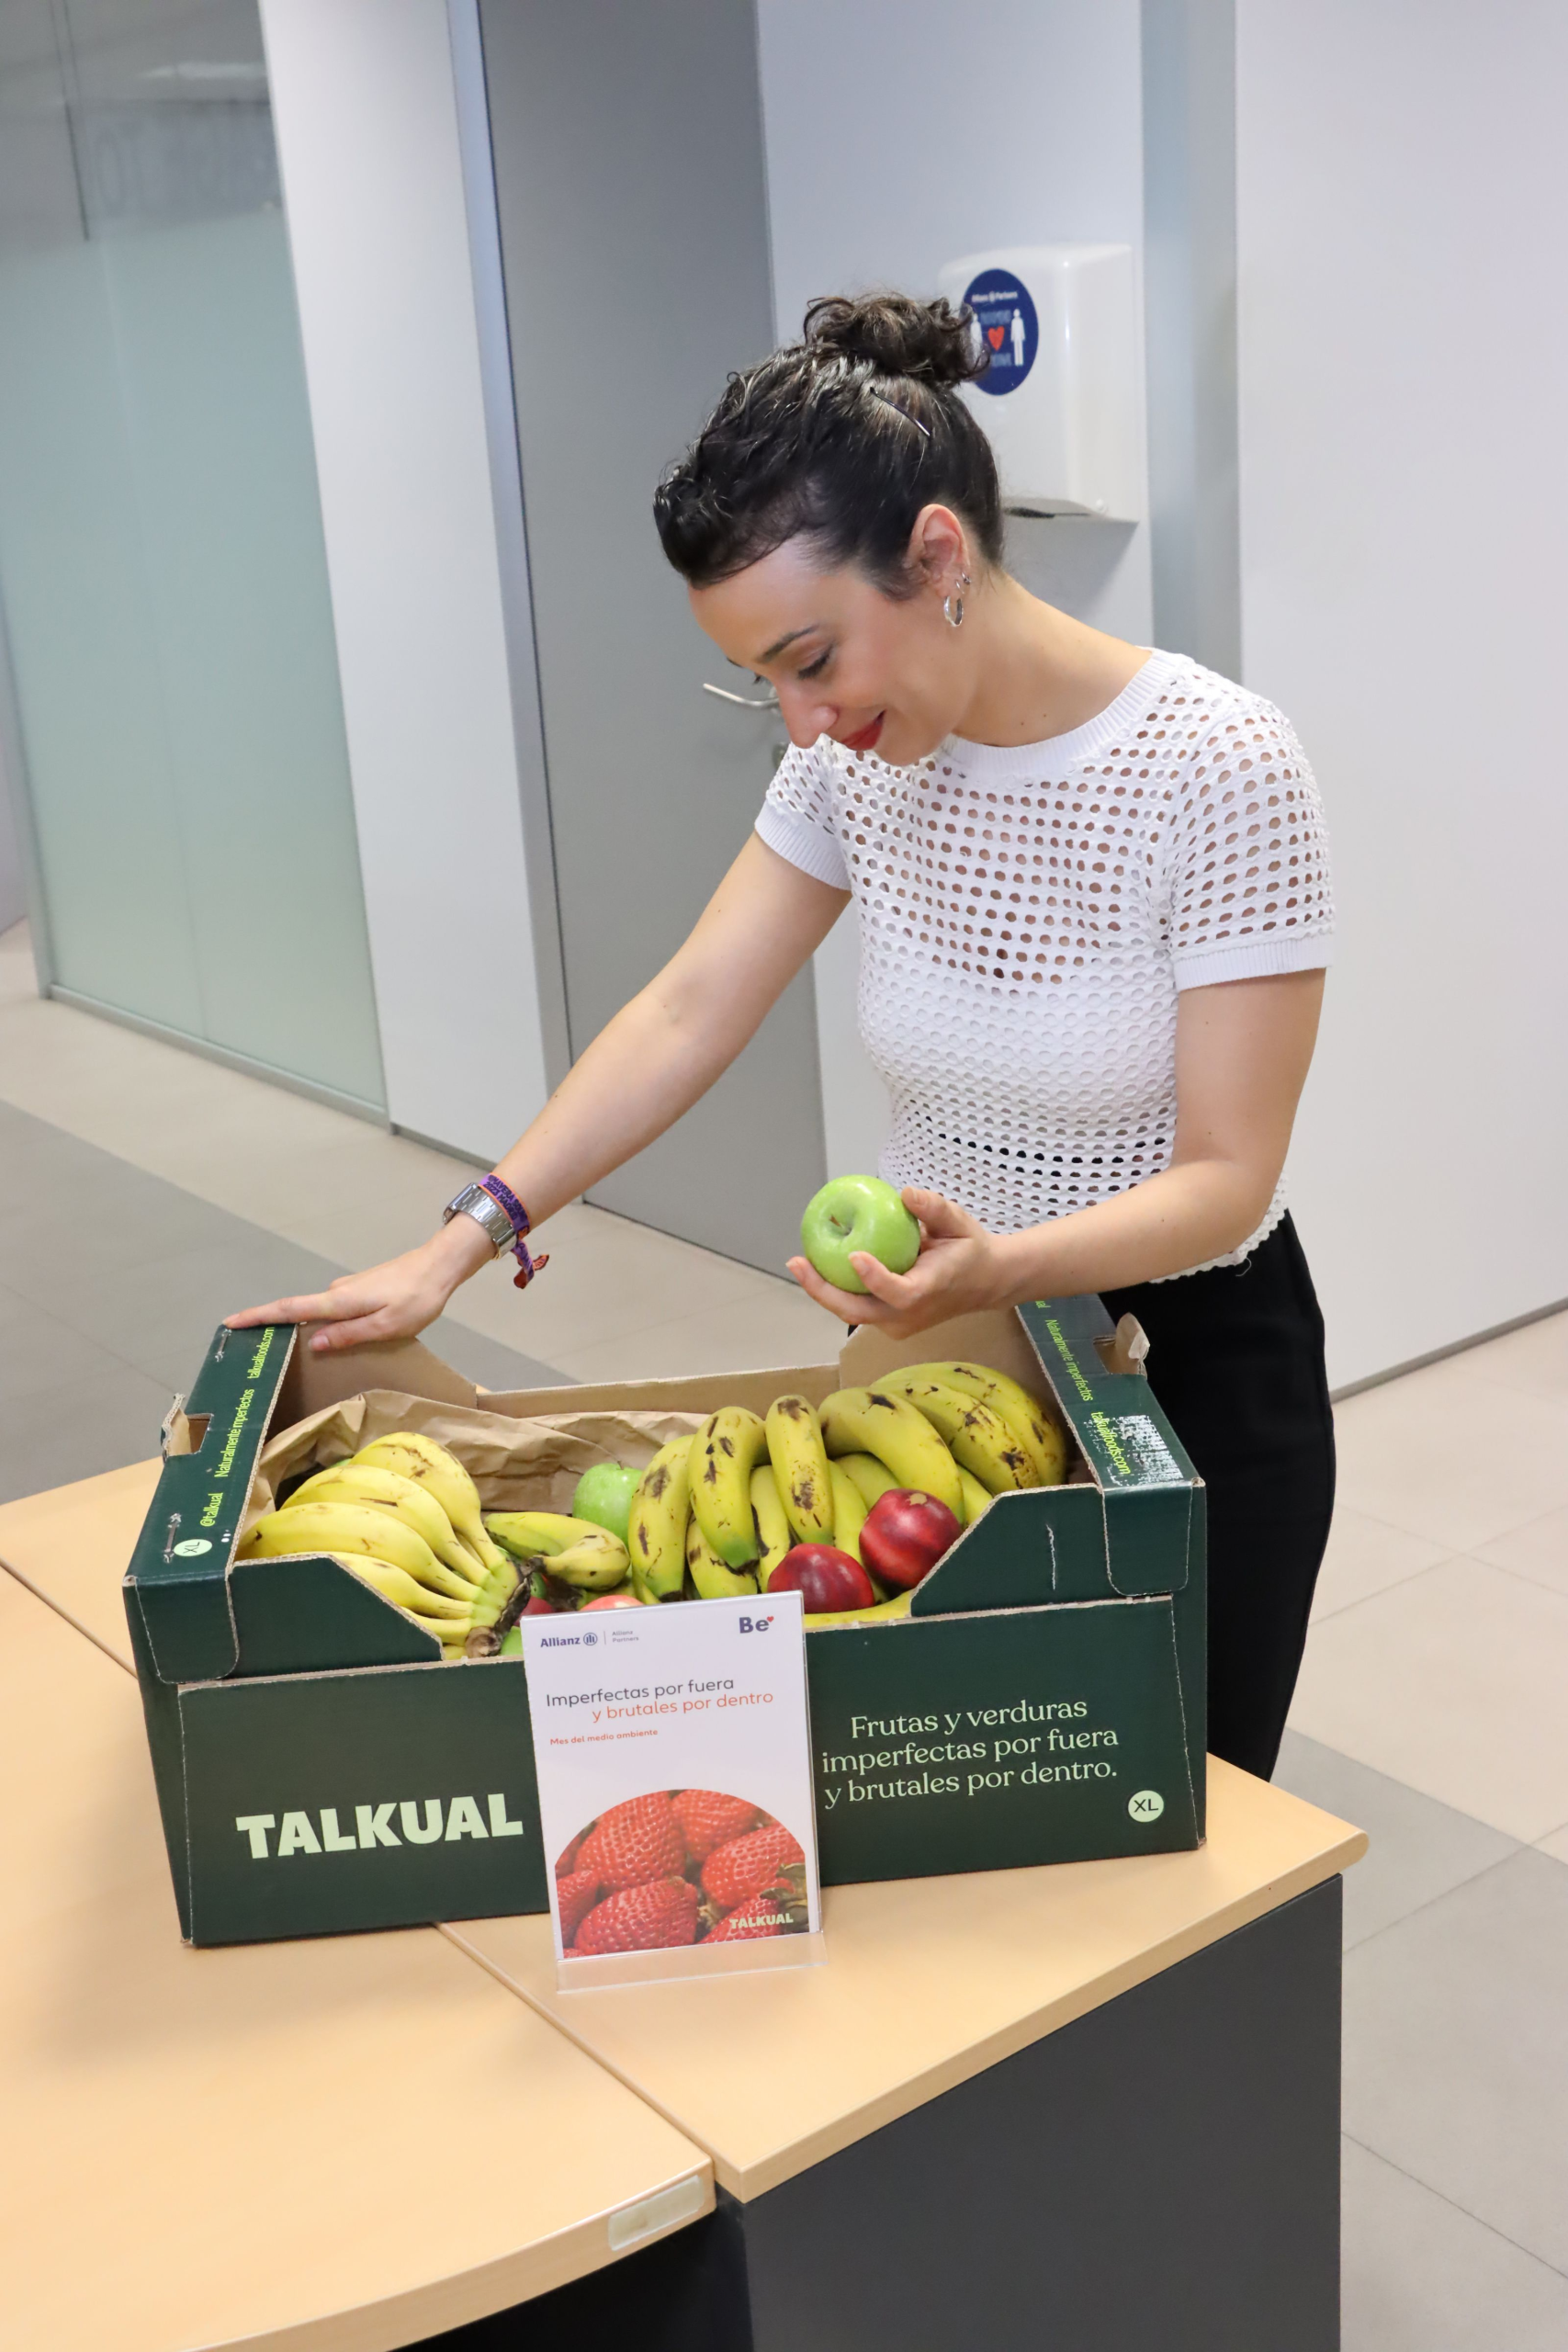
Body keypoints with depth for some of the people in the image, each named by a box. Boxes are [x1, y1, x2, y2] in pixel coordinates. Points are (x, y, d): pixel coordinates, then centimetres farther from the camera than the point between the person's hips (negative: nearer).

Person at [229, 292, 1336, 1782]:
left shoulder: (1219, 769, -23)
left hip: (1186, 1366, -4)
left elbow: (1225, 1177, -22)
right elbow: (689, 1013, -5)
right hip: (943, 1335, 4)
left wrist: (997, 1265, -40)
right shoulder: (857, 756, -7)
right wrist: (465, 1242, -12)